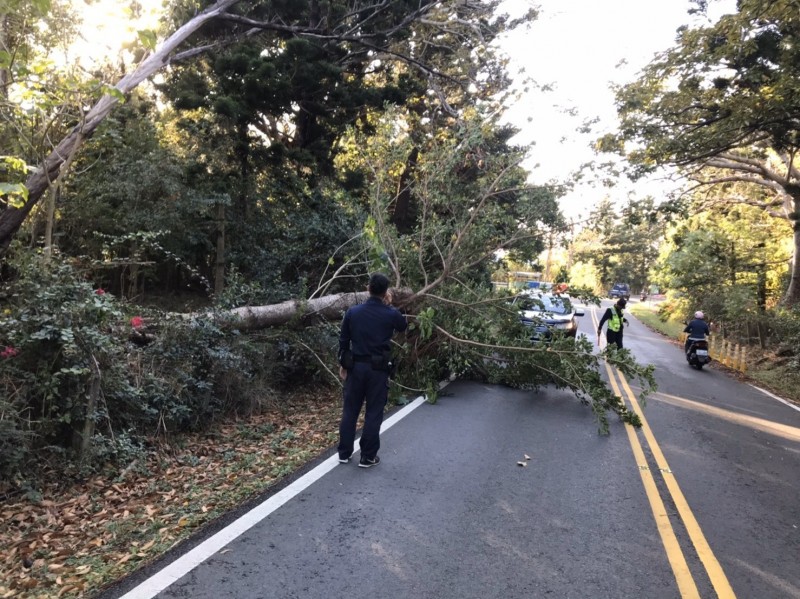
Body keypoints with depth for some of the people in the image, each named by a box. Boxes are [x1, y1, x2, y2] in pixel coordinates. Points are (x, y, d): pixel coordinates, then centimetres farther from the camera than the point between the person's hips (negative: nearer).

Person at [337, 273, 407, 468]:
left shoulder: (352, 312, -2)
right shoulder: (390, 314, -9)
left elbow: (343, 340, 4)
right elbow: (403, 326, 13)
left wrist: (343, 364, 15)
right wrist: (390, 306, 14)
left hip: (355, 367, 3)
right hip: (378, 369, -2)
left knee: (349, 411, 13)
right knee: (374, 413, 7)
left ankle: (344, 453, 23)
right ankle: (368, 457, 14)